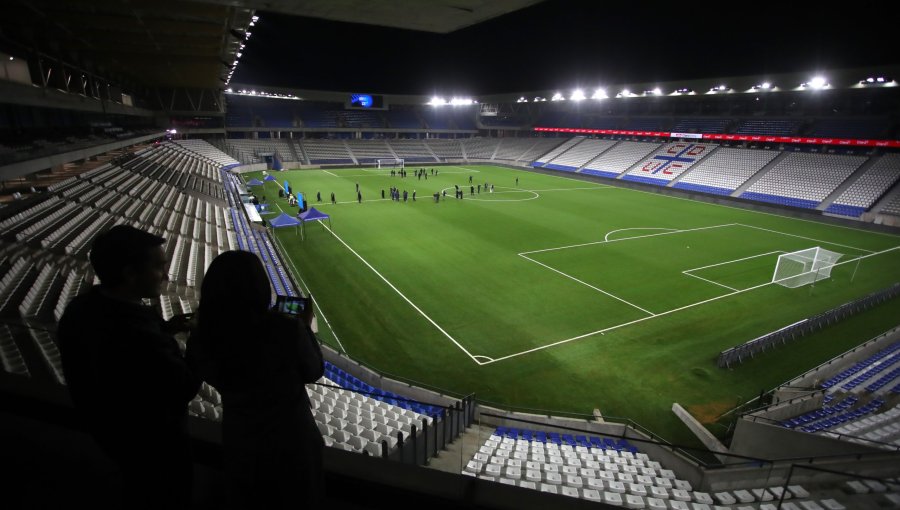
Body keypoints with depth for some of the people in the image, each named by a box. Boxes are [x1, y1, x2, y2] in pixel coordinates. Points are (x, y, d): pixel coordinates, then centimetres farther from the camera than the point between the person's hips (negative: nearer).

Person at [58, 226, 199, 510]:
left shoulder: (80, 310, -13)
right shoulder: (139, 334, -41)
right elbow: (184, 389, -27)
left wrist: (163, 329, -3)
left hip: (108, 429, 8)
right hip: (154, 443, -7)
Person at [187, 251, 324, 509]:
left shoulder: (202, 339, -19)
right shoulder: (287, 329, -29)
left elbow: (218, 380, 2)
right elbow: (313, 373, -11)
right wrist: (305, 327, 0)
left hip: (239, 445, 3)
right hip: (292, 442, -3)